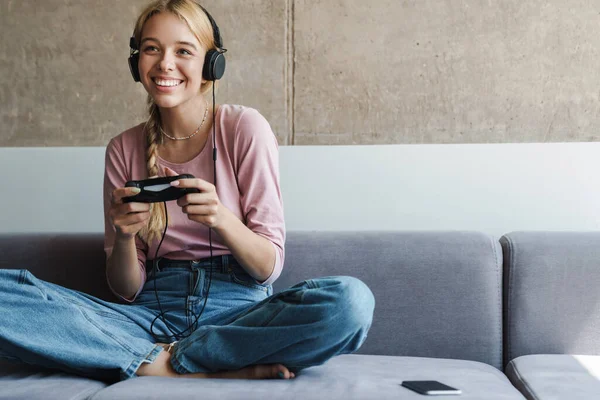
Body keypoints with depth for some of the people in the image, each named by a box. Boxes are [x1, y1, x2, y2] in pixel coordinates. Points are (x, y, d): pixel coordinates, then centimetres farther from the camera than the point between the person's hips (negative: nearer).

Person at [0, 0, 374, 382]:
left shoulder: (245, 128, -2)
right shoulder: (124, 149, 6)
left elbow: (269, 267, -3)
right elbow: (127, 290, 6)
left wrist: (221, 218, -23)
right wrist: (123, 235, -15)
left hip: (239, 310, -2)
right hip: (154, 312, 2)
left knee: (353, 299, -33)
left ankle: (163, 358, -19)